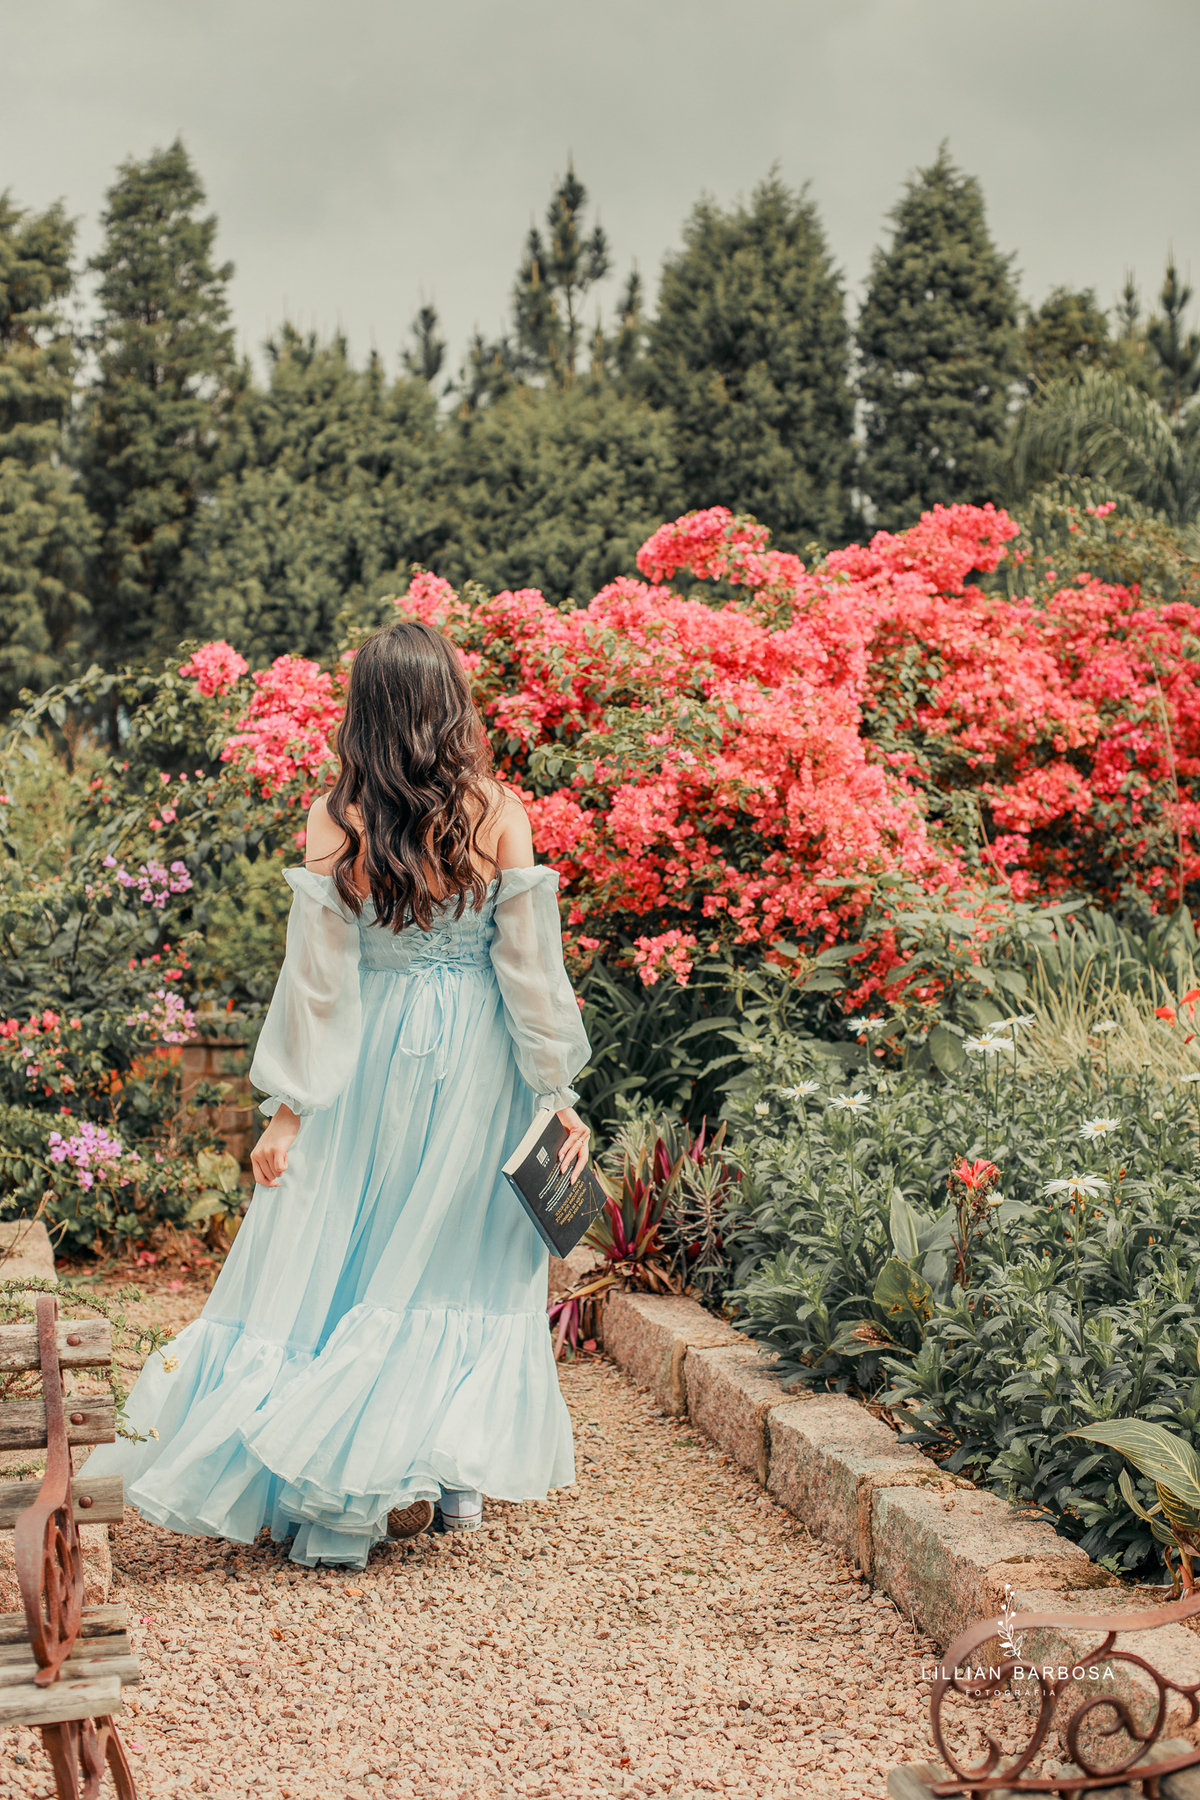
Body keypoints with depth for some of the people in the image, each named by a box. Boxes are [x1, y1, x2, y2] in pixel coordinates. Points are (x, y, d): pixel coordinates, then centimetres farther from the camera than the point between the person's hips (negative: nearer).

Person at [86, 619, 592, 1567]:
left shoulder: (336, 823, -10)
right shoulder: (498, 813, -11)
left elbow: (318, 980, -9)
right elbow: (531, 965, -9)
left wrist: (289, 1108, -2)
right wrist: (558, 1093, -1)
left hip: (376, 1061, 0)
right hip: (479, 1064, 0)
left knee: (355, 1256, 12)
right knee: (466, 1260, 13)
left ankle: (385, 1482, 13)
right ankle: (461, 1474, 20)